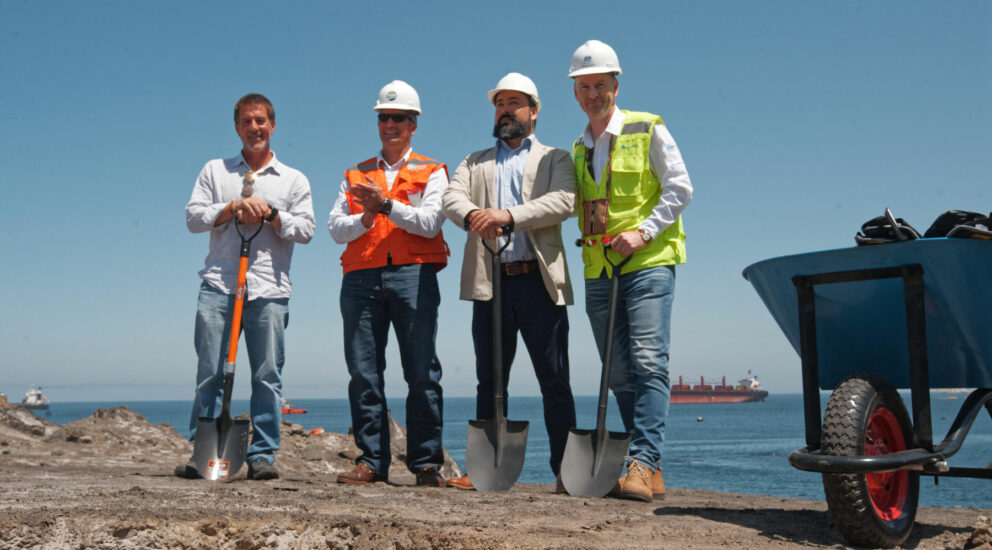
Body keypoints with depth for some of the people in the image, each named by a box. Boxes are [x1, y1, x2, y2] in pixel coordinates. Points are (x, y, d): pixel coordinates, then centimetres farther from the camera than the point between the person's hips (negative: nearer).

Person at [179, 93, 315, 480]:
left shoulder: (294, 180, 16)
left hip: (269, 290, 0)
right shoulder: (214, 171, 18)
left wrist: (270, 213, -8)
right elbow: (193, 218, 7)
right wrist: (234, 207, -6)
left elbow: (305, 230, 6)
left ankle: (262, 455, 4)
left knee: (267, 376, -2)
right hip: (218, 285, 1)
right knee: (209, 374, -2)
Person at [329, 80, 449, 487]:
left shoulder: (432, 172, 13)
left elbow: (430, 223, -4)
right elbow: (335, 228, 11)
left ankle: (426, 463, 1)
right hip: (361, 277, 3)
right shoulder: (356, 175, 22)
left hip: (413, 274, -3)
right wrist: (366, 217, -7)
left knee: (422, 373, -4)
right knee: (363, 372, 1)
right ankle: (372, 461, 7)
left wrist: (387, 204, -11)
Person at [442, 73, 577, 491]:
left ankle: (565, 470, 3)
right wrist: (474, 216, -21)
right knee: (489, 380, 6)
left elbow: (564, 201, -7)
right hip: (489, 281, 3)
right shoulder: (475, 162, 22)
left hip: (540, 280, -2)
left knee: (555, 381, -2)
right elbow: (452, 198, 3)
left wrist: (509, 215, -21)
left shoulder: (555, 159, 13)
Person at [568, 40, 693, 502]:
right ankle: (647, 470, 9)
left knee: (648, 362, -15)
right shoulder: (578, 149, 18)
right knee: (619, 373, 3)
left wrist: (643, 232, -14)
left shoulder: (647, 130, 2)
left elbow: (679, 188, -4)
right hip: (598, 271, 6)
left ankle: (644, 463, -17)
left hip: (647, 261, -6)